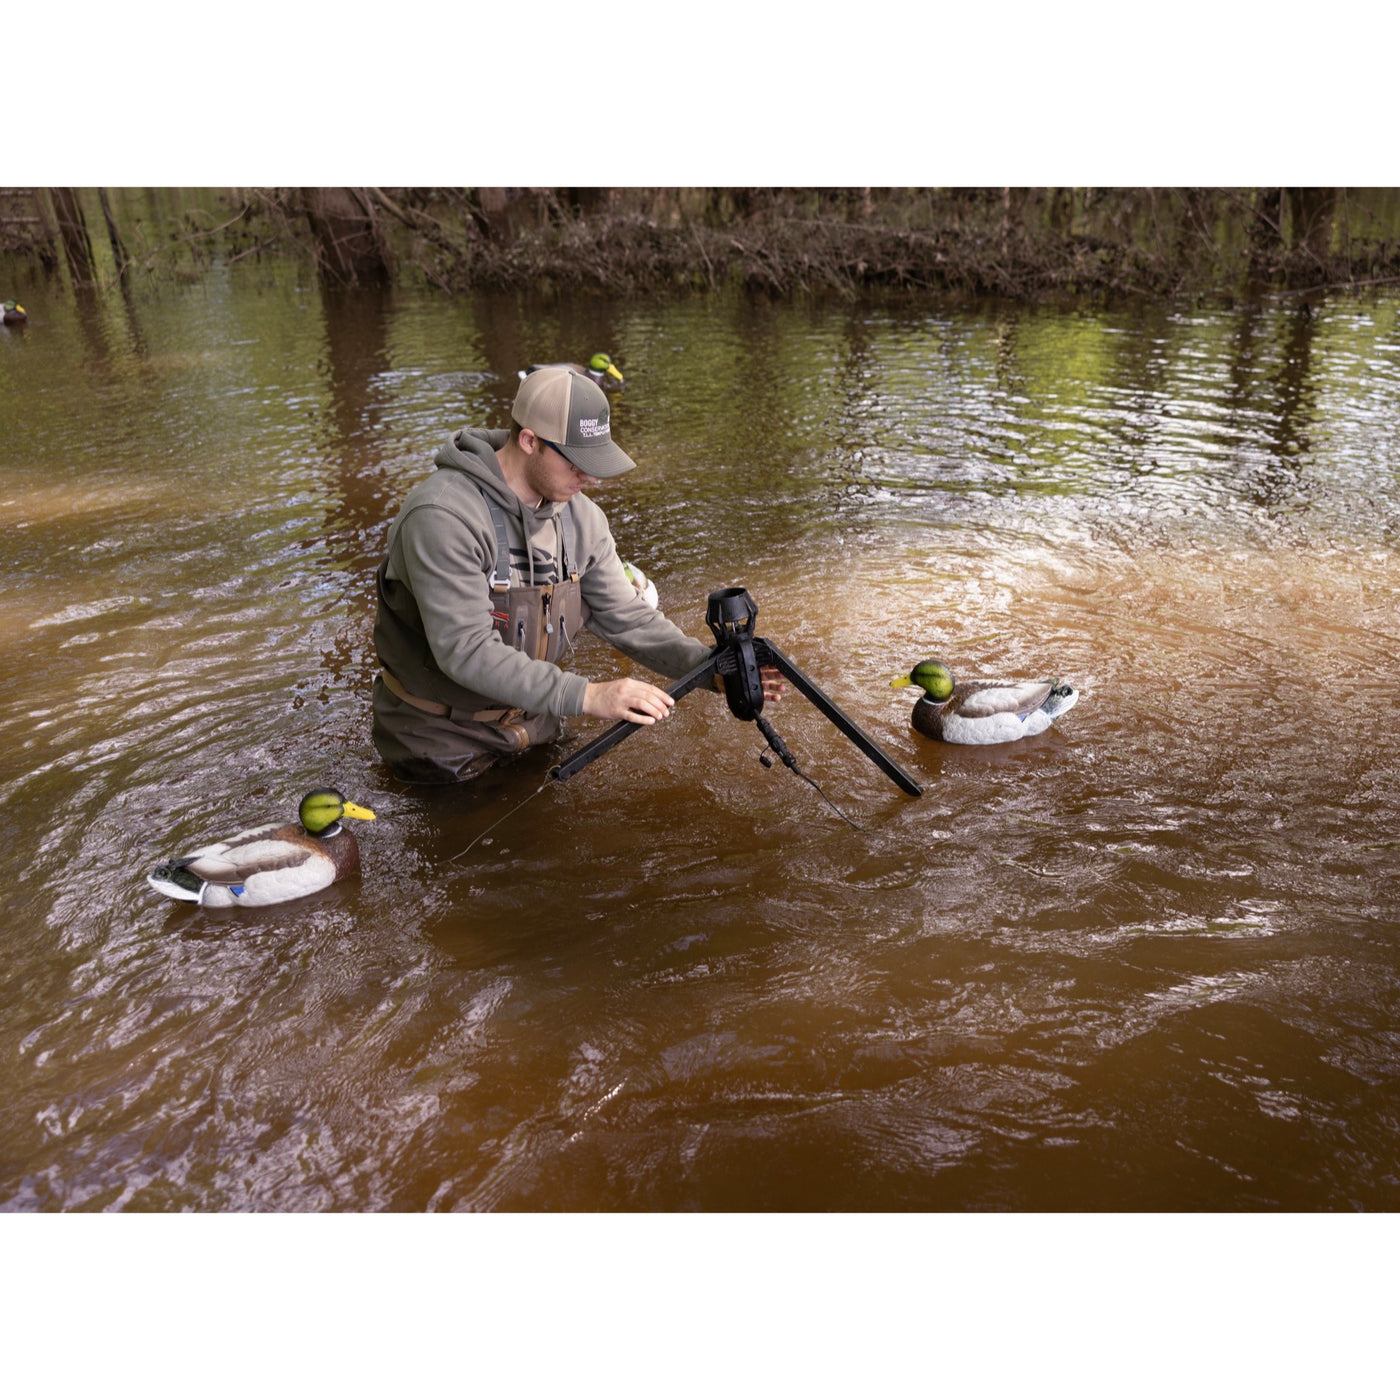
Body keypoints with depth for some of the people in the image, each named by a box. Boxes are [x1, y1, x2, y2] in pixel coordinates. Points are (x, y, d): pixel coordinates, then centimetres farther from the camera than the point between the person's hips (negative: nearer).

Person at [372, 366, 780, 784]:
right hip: (441, 740, -6)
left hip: (533, 719, 6)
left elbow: (625, 616, -4)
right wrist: (586, 695, -43)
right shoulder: (444, 516, -28)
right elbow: (465, 649, -35)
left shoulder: (581, 518, -5)